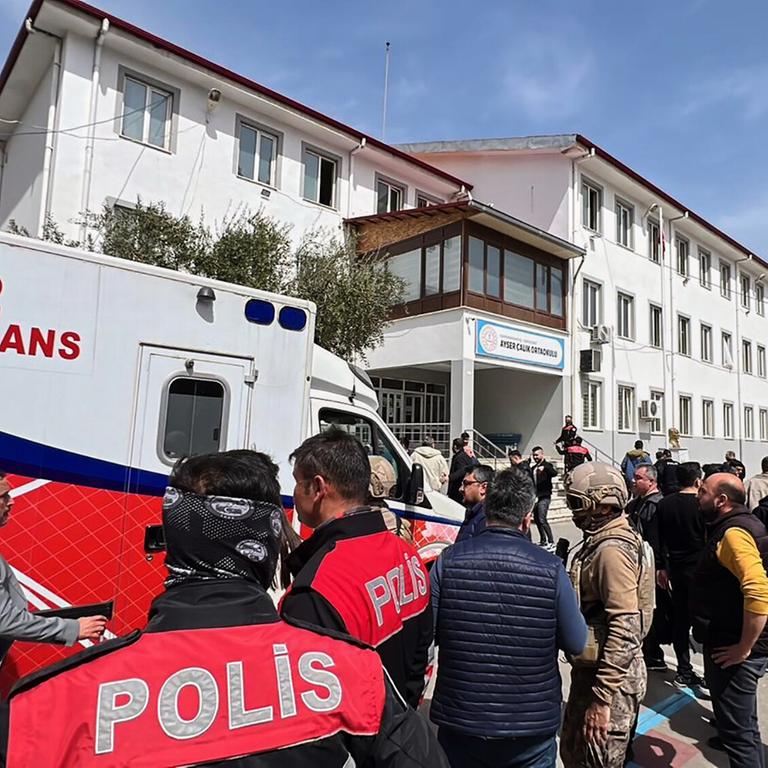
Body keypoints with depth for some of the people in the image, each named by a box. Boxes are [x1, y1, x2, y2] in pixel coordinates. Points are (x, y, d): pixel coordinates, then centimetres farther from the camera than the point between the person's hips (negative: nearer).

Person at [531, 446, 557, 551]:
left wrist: (544, 468, -45)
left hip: (544, 497, -8)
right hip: (535, 497, 8)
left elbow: (554, 473, -29)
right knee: (536, 519, 13)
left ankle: (551, 543, -8)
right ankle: (543, 541, 27)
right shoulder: (533, 468, 14)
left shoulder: (546, 465, -8)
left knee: (542, 520, -14)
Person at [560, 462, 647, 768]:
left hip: (609, 678, -9)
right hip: (591, 671, 9)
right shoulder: (602, 541, 8)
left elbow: (625, 630, -28)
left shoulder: (612, 550, -23)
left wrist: (601, 699, -25)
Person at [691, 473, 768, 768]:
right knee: (743, 724, 24)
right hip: (729, 643, 10)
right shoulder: (740, 524, 10)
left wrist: (744, 648, -24)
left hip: (733, 650, -10)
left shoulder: (734, 533, -22)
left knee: (737, 731, 2)